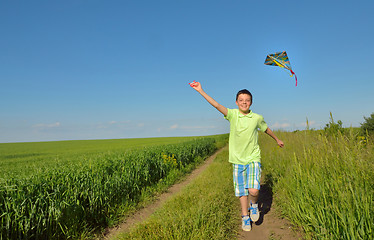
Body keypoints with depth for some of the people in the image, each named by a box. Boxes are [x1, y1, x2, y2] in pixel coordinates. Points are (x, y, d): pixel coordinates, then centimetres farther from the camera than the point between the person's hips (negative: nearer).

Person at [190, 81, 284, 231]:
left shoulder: (257, 118, -1)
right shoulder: (233, 114, -5)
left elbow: (266, 129, 19)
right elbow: (216, 105, -17)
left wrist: (277, 140, 35)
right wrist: (200, 91, -26)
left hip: (253, 159, 0)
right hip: (238, 160, 1)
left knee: (253, 191, -15)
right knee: (241, 192, 9)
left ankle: (254, 205, 19)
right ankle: (245, 218, 31)